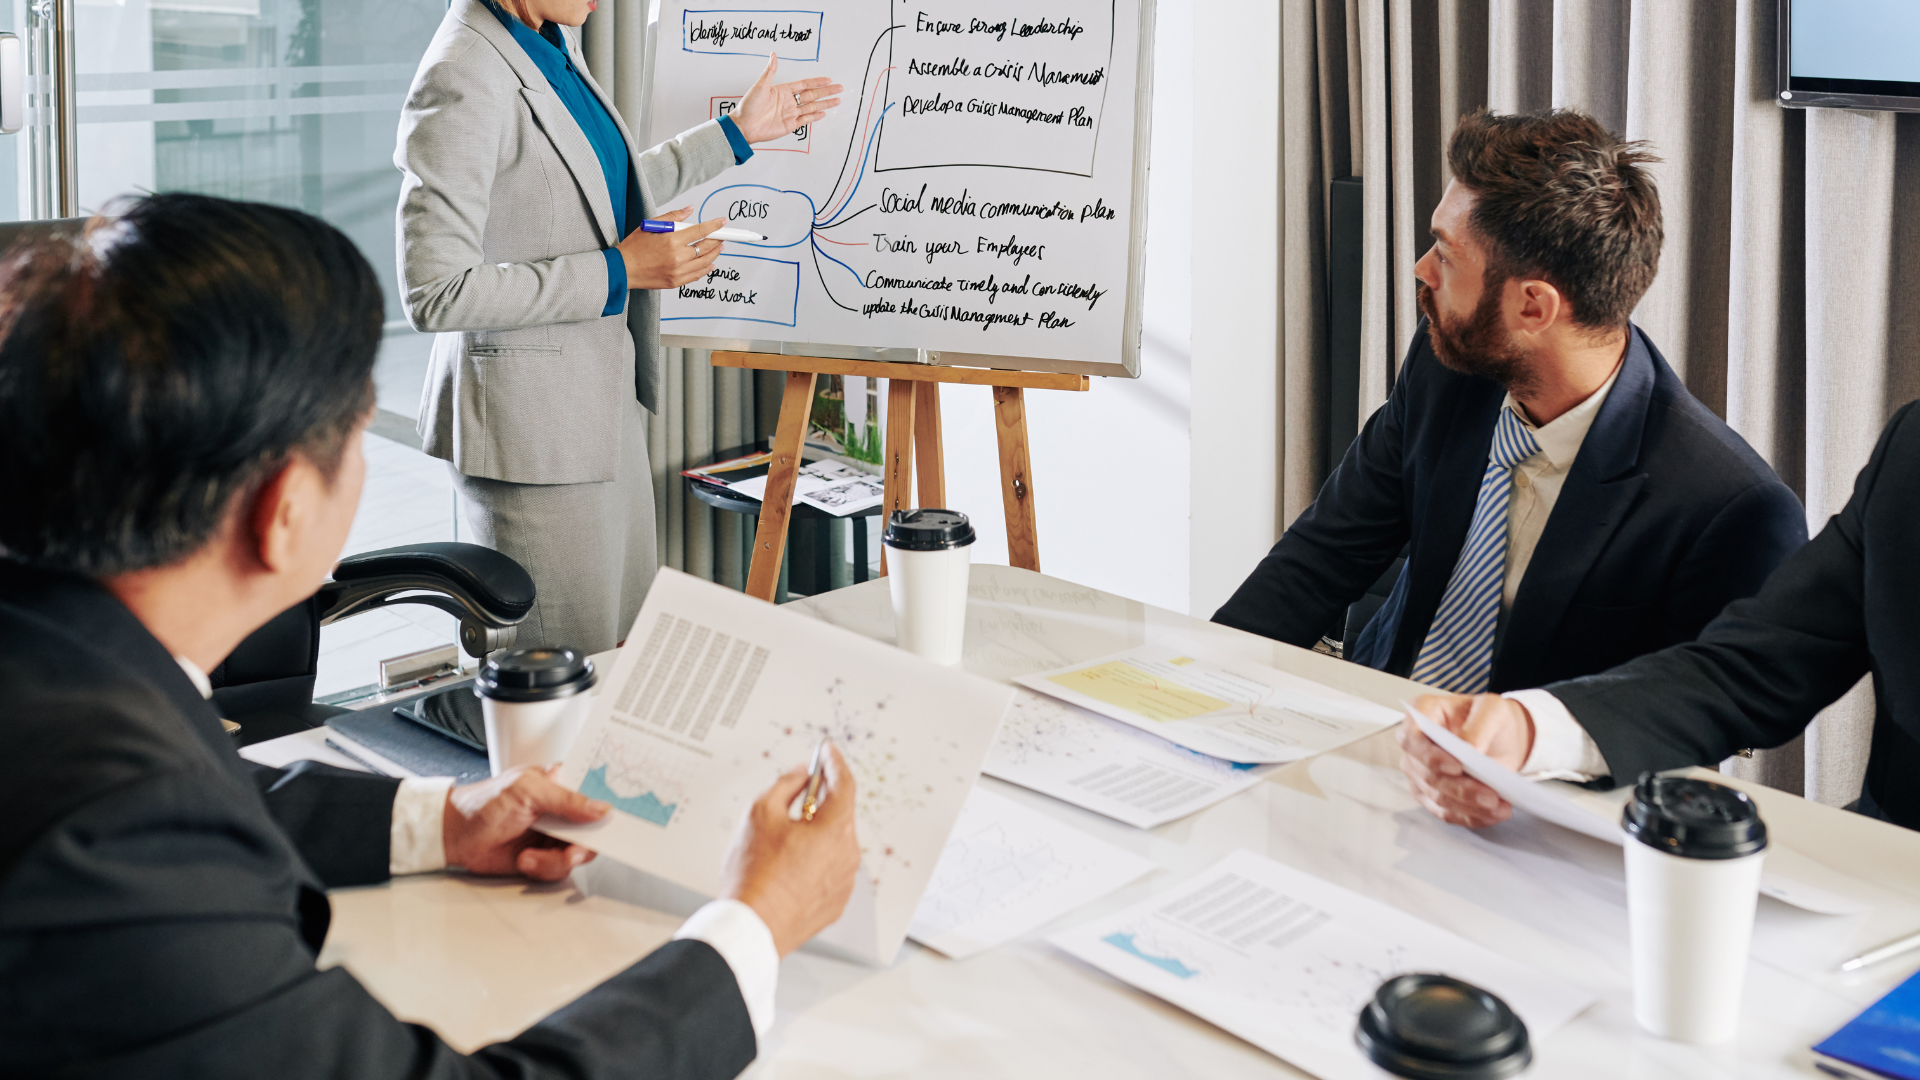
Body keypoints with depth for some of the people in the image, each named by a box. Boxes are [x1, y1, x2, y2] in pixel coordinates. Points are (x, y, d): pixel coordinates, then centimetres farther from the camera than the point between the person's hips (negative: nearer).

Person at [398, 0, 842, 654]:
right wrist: (620, 273, -19)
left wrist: (736, 133, 30)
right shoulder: (463, 77, -21)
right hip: (529, 420, -9)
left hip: (607, 397, 9)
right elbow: (435, 294, -24)